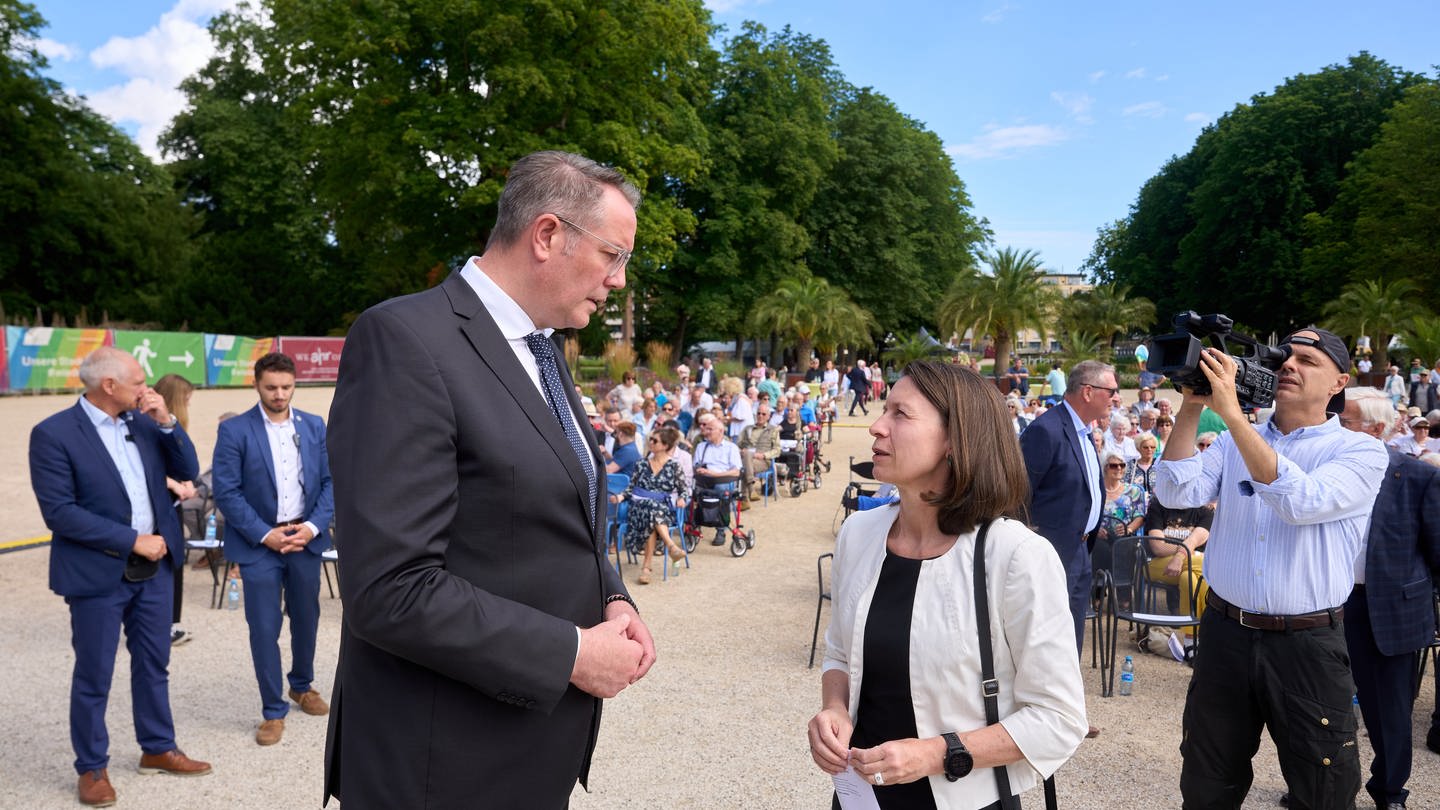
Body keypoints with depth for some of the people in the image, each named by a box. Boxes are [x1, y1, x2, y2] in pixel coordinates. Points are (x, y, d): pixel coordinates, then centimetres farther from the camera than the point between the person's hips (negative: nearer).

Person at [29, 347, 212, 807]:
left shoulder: (142, 422, 4)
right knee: (93, 676, 7)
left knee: (153, 664, 16)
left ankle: (158, 749, 31)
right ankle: (92, 768, 23)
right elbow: (58, 511, -18)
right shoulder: (53, 434, -14)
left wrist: (167, 422, -10)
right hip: (98, 574, -6)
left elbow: (188, 472, 4)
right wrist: (131, 540, -18)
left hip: (155, 567, 6)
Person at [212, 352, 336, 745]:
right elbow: (226, 492, -10)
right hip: (259, 543, -3)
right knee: (264, 627, 1)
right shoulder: (234, 431, -7)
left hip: (305, 539, 4)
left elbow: (330, 481, 4)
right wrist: (264, 535, -15)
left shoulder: (314, 426, 3)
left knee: (306, 618, 16)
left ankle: (302, 685, 39)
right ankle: (273, 710, 15)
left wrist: (313, 526, -10)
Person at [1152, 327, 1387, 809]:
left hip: (1307, 644, -3)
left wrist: (1232, 412, -28)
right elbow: (1176, 493, -6)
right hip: (1225, 633, 3)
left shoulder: (1360, 452, -5)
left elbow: (1300, 502, -24)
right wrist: (1192, 407, -14)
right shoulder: (1235, 442, 7)